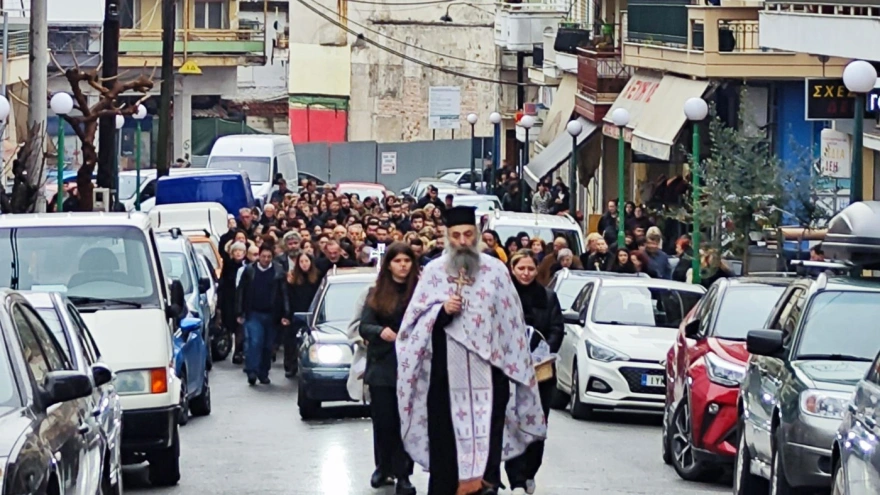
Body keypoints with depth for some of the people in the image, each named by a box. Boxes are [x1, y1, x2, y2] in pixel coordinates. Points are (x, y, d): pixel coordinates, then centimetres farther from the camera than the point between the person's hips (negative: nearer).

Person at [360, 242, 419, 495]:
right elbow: (364, 326, 3)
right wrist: (380, 331, -17)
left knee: (405, 422, -3)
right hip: (382, 364, 2)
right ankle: (384, 466, 25)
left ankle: (402, 474, 2)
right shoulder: (376, 293, 8)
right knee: (383, 420, 6)